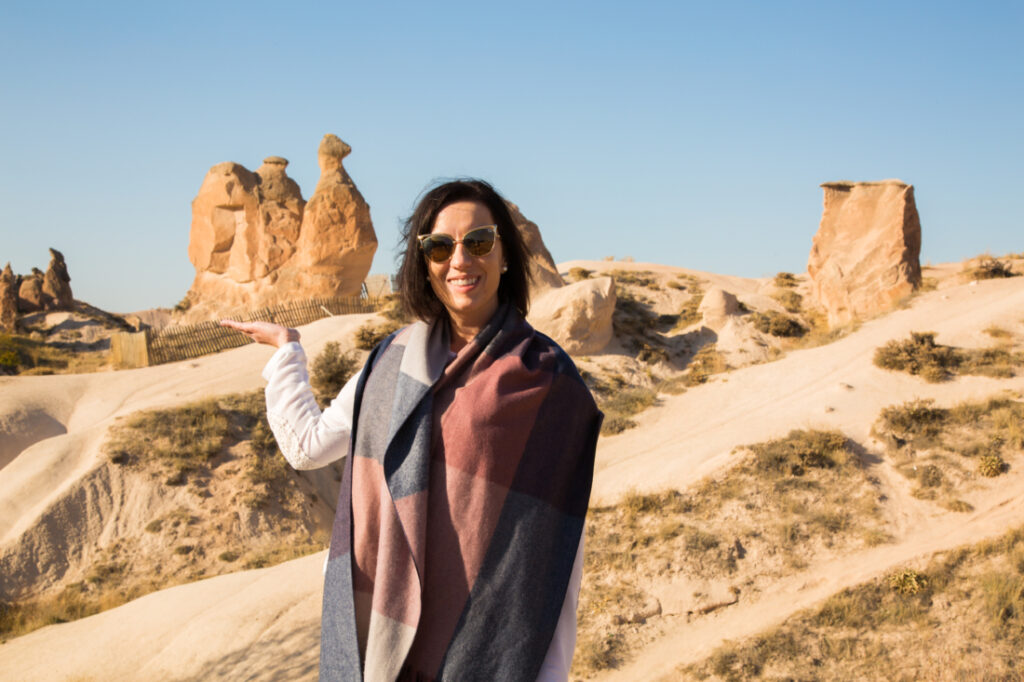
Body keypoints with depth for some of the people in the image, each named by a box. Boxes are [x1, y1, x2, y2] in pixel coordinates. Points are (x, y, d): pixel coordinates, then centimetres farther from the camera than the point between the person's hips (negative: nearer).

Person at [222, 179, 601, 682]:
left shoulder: (546, 380, -8)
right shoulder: (392, 358, 4)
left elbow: (560, 544, -8)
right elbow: (307, 443, 16)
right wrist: (286, 348, 20)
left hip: (486, 641, -4)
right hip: (379, 629, 4)